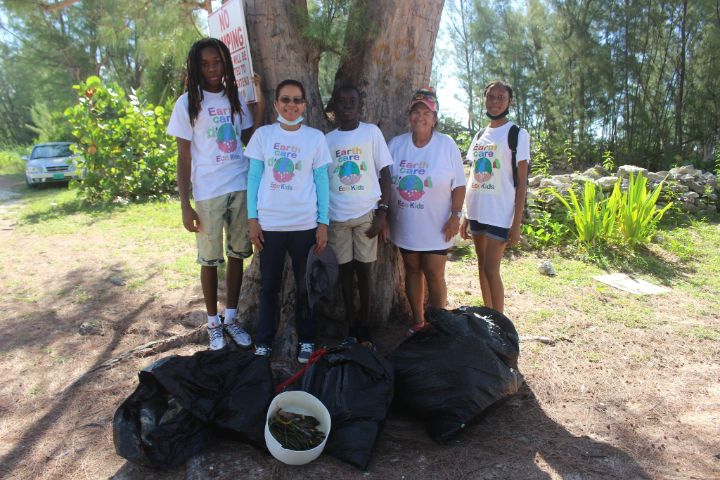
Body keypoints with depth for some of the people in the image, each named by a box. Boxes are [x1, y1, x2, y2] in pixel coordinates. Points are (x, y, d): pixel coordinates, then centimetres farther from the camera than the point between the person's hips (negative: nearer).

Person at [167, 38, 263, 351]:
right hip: (208, 193, -3)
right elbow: (184, 157, -4)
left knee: (237, 255, 9)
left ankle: (231, 318, 24)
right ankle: (213, 323, 22)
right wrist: (185, 205, -8)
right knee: (210, 260, 6)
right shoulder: (188, 103, -2)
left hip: (241, 189, 3)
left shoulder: (236, 98, 8)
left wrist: (260, 103, -2)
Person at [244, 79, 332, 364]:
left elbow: (321, 181, 2)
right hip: (269, 223, 1)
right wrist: (252, 218, -1)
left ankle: (306, 340, 24)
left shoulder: (315, 137, 2)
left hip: (305, 224, 0)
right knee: (269, 285, 10)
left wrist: (323, 223, -1)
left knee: (304, 285, 8)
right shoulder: (262, 135, 3)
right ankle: (263, 341, 24)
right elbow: (254, 177, 4)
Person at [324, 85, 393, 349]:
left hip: (366, 213, -2)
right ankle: (351, 328, 16)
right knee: (345, 269, 7)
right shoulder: (327, 139, 7)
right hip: (337, 216, 2)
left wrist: (382, 211, -8)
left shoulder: (372, 132, 1)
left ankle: (365, 328, 13)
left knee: (364, 269, 3)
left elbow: (384, 173, 0)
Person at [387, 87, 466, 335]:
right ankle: (418, 322, 26)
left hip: (435, 228, -3)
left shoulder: (446, 145, -4)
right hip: (406, 226, 3)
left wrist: (455, 215, -10)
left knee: (434, 274, -2)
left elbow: (459, 185, -3)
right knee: (412, 271, 12)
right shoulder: (396, 144, 2)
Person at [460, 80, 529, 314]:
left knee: (491, 270, -7)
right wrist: (466, 216, 13)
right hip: (477, 212, 6)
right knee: (482, 268, 12)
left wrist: (517, 224, -12)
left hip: (500, 214, -6)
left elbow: (521, 181, -7)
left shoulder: (518, 134, -4)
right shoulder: (479, 135, 13)